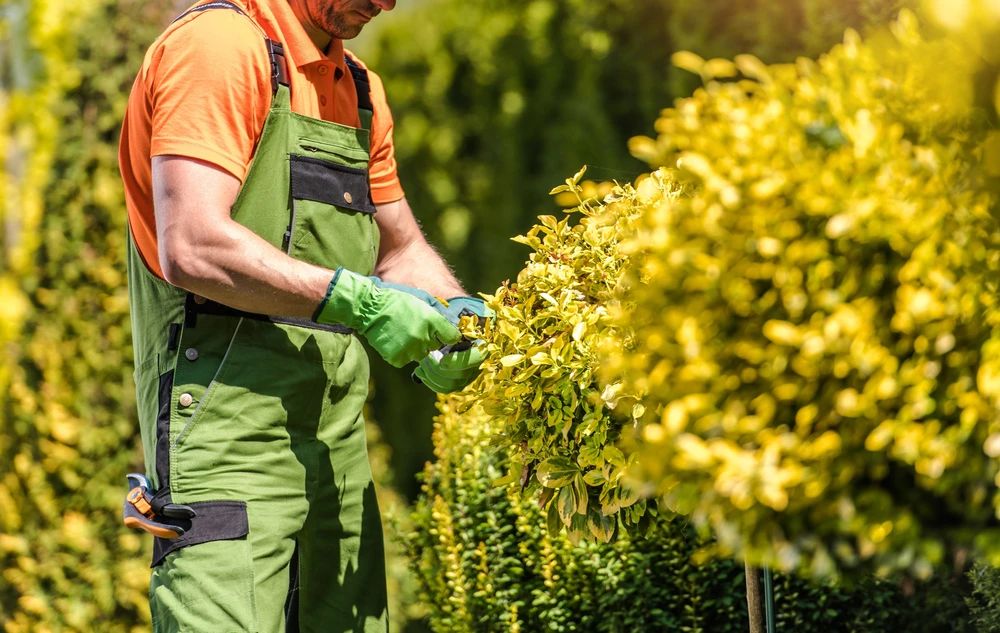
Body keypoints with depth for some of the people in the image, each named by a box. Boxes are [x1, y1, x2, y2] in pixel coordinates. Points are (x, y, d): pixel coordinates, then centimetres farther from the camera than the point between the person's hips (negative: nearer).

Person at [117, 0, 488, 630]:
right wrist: (358, 301, -19)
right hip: (231, 434, -8)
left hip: (336, 450, 9)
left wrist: (462, 315, 5)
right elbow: (192, 249, -20)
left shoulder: (361, 89, 19)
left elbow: (399, 248, 26)